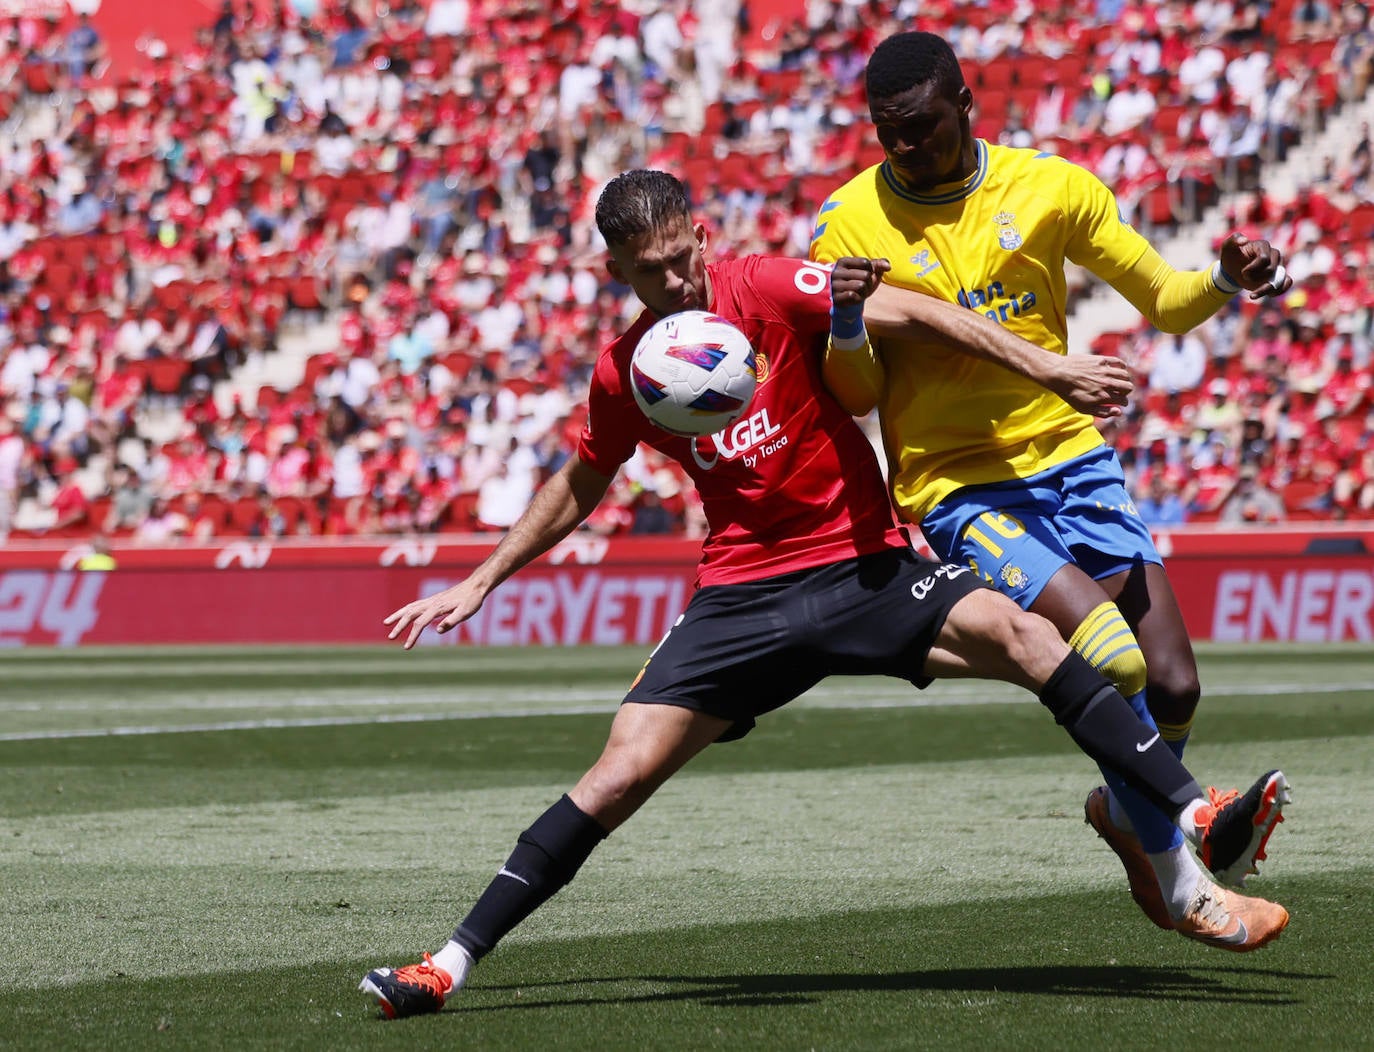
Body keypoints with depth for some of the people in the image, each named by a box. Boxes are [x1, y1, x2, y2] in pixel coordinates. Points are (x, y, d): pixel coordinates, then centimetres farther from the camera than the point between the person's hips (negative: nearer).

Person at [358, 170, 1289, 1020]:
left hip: (863, 561, -2)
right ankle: (451, 964, -3)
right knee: (622, 773, -10)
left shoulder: (769, 291, -9)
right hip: (742, 592, 2)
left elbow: (913, 312, -15)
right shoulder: (622, 374, 2)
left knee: (1021, 637, -26)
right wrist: (481, 582, 20)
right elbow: (582, 485, 20)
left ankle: (1193, 829, -31)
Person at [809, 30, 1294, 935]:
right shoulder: (851, 223, -4)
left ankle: (1126, 812, 28)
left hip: (1072, 460, 3)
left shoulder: (1049, 188, 1)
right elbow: (857, 399, 0)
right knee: (1111, 656, -25)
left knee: (1173, 686, -4)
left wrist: (1227, 282, -11)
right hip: (957, 489, -3)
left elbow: (1165, 301, 10)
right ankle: (1170, 846, -5)